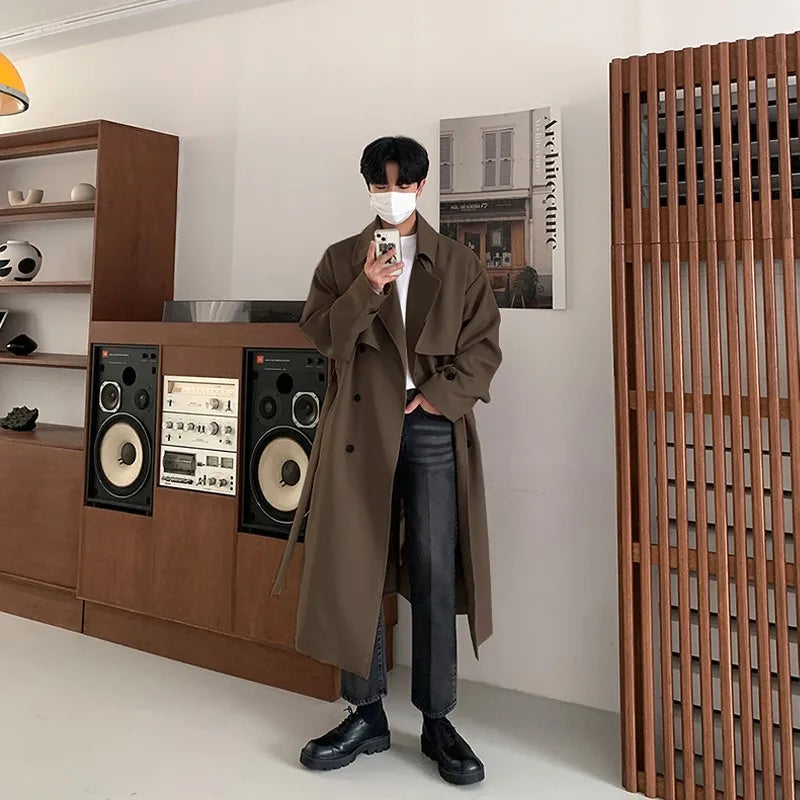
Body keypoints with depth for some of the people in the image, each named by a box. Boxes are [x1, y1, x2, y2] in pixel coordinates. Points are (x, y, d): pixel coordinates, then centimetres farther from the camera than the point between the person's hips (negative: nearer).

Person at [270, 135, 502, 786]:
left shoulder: (460, 264, 11)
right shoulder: (342, 260, 13)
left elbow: (485, 345, 6)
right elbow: (322, 335, 0)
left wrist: (442, 395, -8)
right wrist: (367, 288, -14)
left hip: (433, 427, -1)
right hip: (361, 427, 1)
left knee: (434, 575, 1)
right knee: (355, 570, 4)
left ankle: (438, 721, 15)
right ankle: (367, 714, 19)